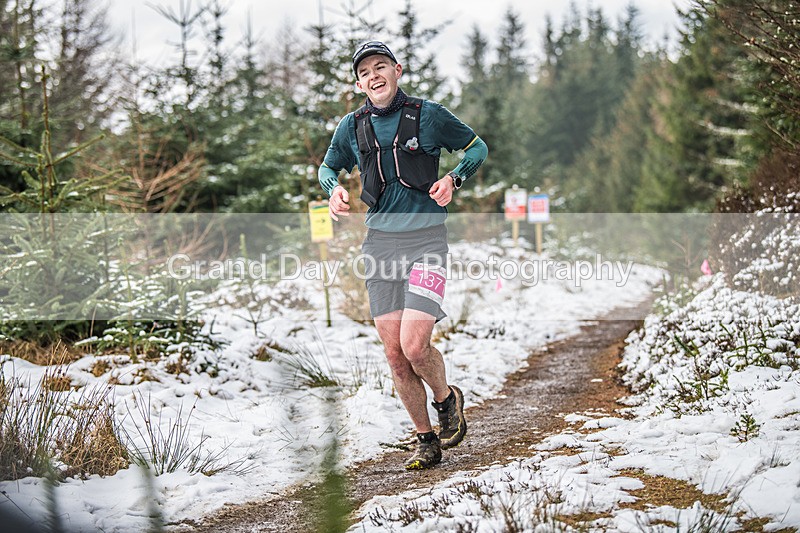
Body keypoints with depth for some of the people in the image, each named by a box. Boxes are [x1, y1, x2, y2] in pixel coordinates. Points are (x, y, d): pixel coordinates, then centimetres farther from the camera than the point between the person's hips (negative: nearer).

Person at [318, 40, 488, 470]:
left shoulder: (428, 115, -3)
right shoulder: (352, 127, 6)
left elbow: (477, 147, 9)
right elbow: (328, 167, 23)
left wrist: (453, 179, -9)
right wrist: (334, 189, 0)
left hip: (426, 239, -4)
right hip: (380, 239, 4)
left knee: (415, 345, -17)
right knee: (395, 353, 2)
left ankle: (447, 398, 16)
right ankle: (426, 440, 17)